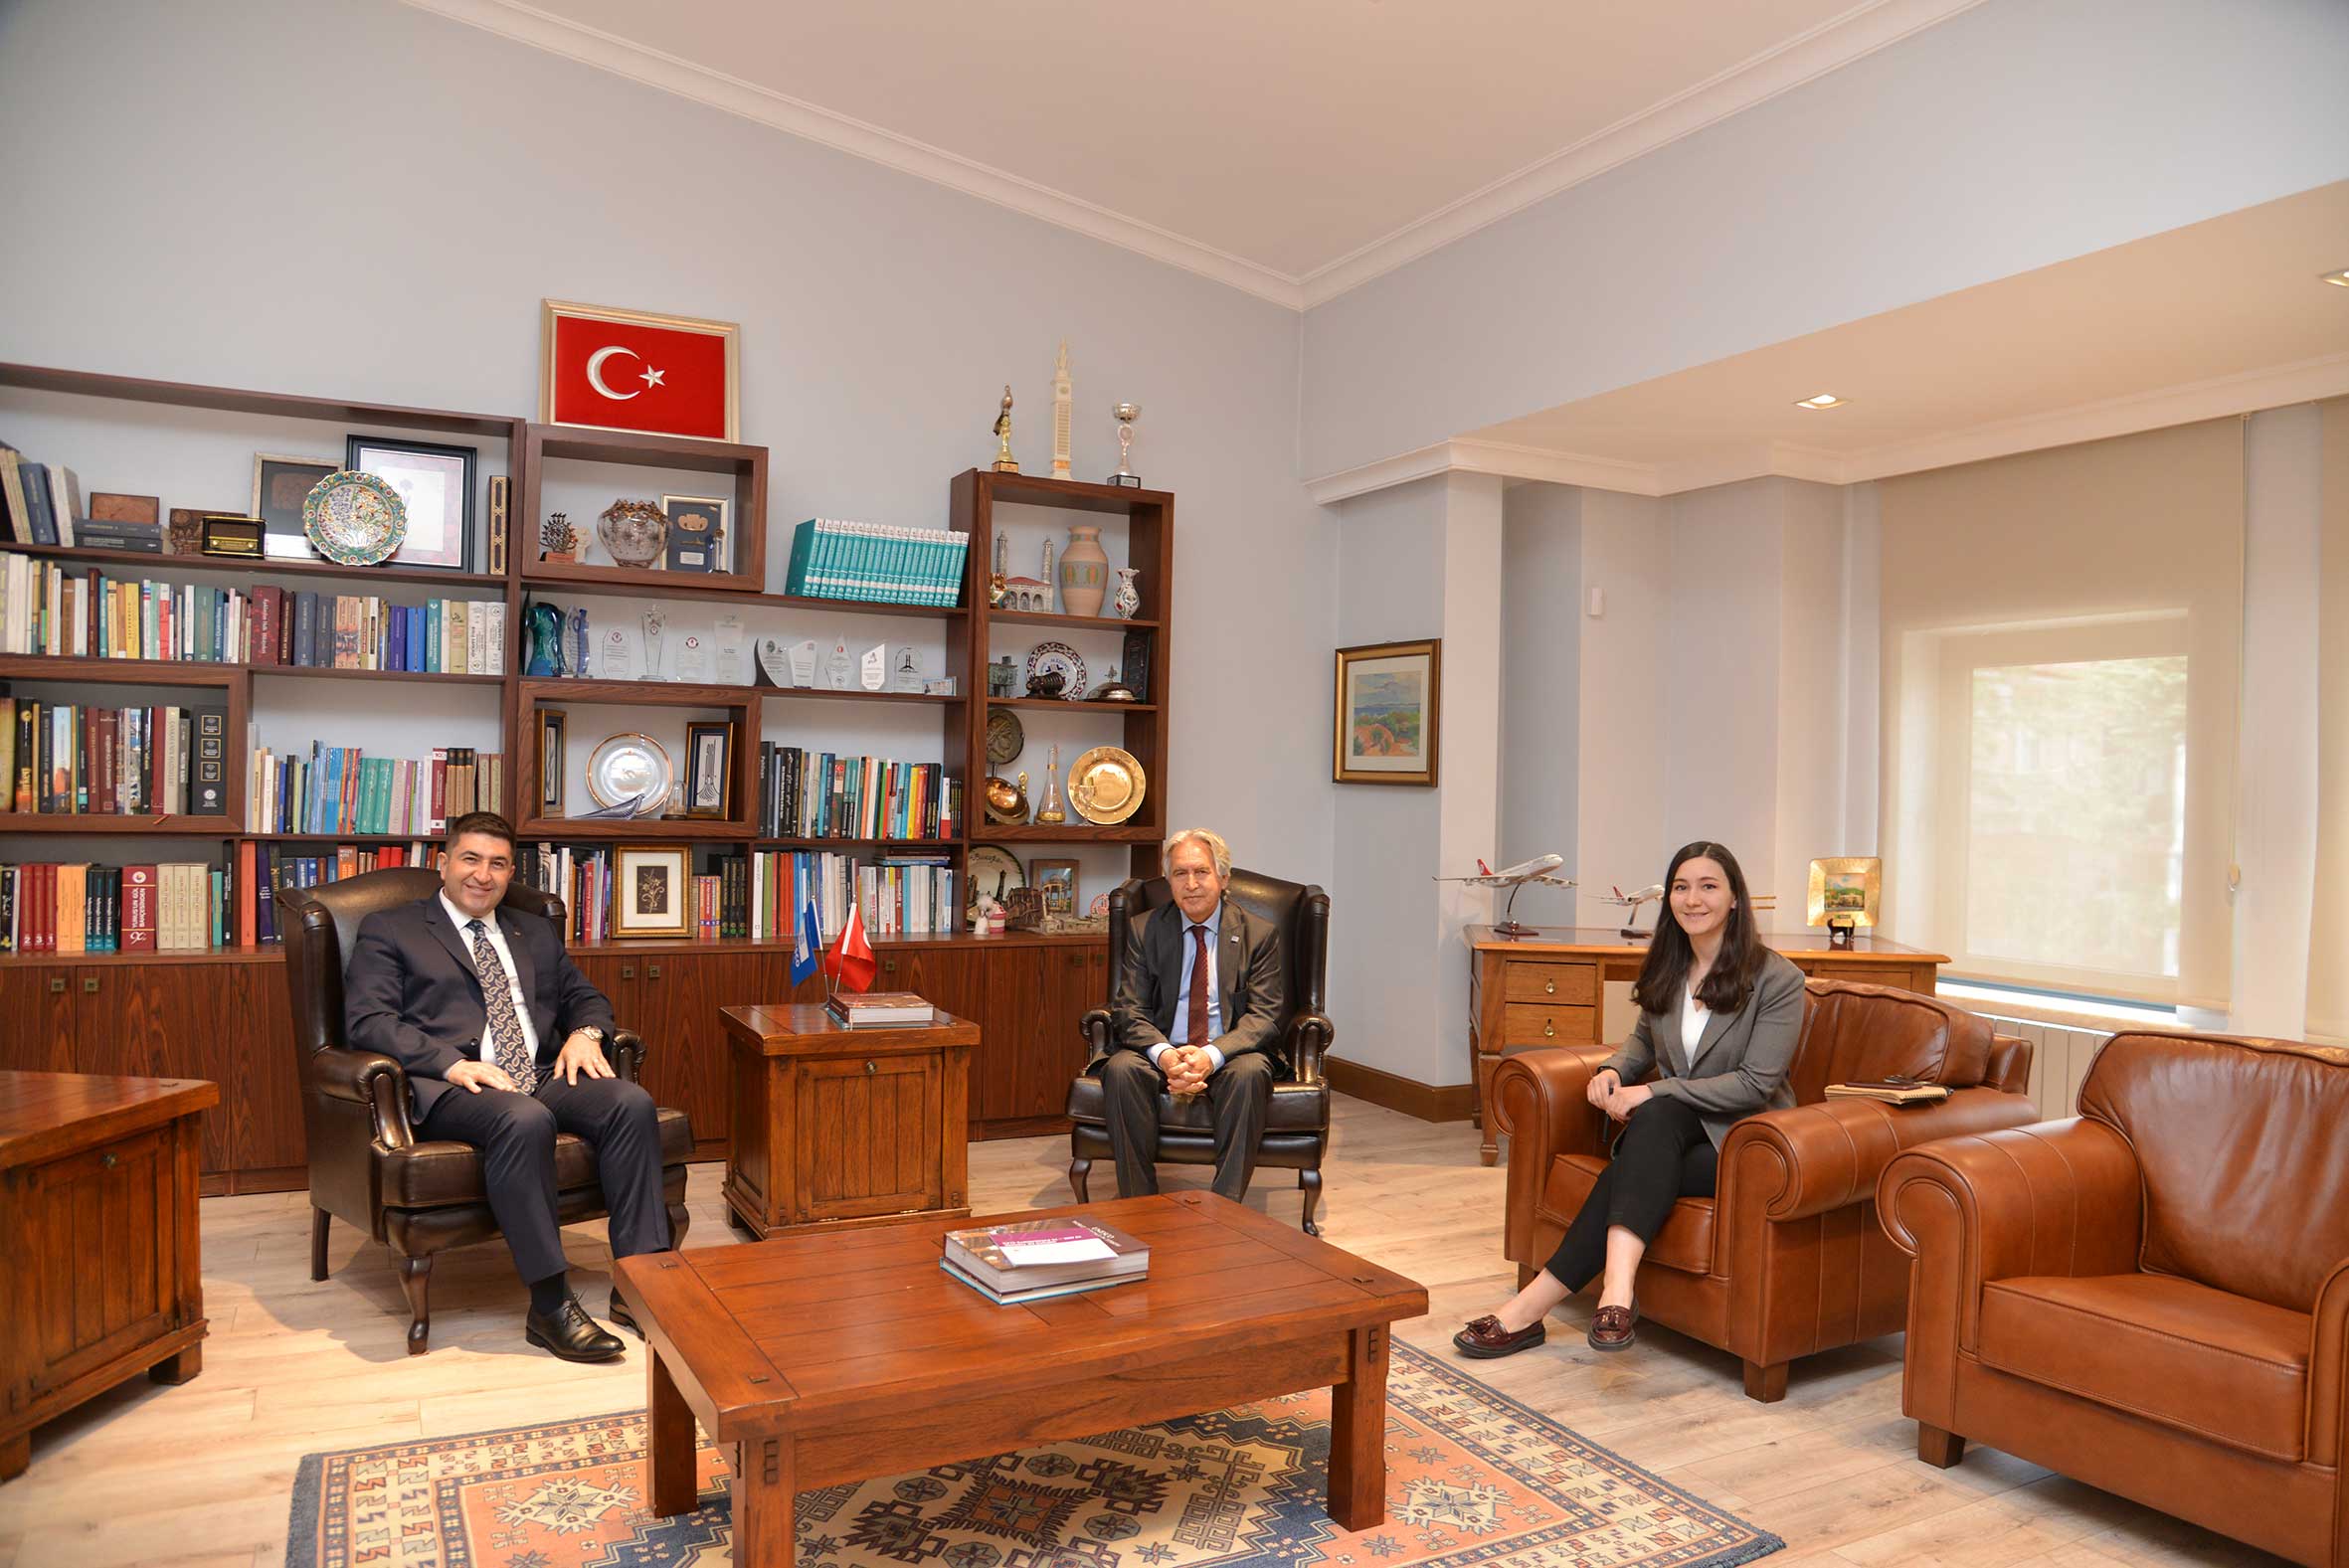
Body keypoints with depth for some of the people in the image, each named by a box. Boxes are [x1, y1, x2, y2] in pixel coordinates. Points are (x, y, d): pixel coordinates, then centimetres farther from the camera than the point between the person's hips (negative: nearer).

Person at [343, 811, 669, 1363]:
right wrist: (453, 1064, -18)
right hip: (451, 1087, -5)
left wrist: (585, 1032, 1)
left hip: (542, 1076, 5)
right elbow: (366, 1018, -3)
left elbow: (585, 996, 28)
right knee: (525, 1119, -38)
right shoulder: (389, 930, 11)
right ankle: (550, 1306, -31)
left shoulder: (535, 933, 26)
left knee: (632, 1102, -25)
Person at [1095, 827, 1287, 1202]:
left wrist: (1211, 1056, -24)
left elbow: (1264, 1016, -5)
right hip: (1163, 1053, 1)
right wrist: (1164, 1055, -23)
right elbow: (1129, 1009, -1)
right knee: (1122, 1068, -29)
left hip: (1229, 1055, -1)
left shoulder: (1259, 933, 3)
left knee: (1249, 1072, -34)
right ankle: (1138, 1204, -19)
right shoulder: (1147, 931, 7)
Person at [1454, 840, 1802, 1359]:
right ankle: (1617, 1291, -45)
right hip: (1669, 1130, 4)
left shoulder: (1776, 979, -8)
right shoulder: (1666, 969, 9)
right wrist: (1614, 1069, 0)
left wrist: (1653, 1093, -22)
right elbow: (1644, 1040, 25)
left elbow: (1756, 1083, -16)